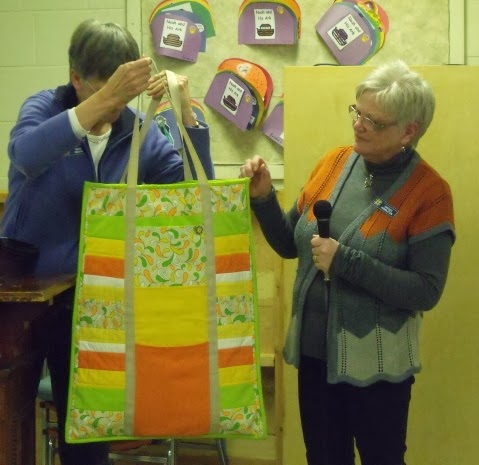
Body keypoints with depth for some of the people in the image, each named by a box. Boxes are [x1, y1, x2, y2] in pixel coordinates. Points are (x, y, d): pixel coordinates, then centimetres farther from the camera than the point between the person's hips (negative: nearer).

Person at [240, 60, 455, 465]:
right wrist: (263, 198, -9)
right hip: (314, 349, 5)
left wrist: (345, 261, -24)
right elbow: (290, 244, 8)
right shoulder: (334, 163, 1)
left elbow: (426, 292, -18)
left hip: (376, 363, -5)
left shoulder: (429, 192, -13)